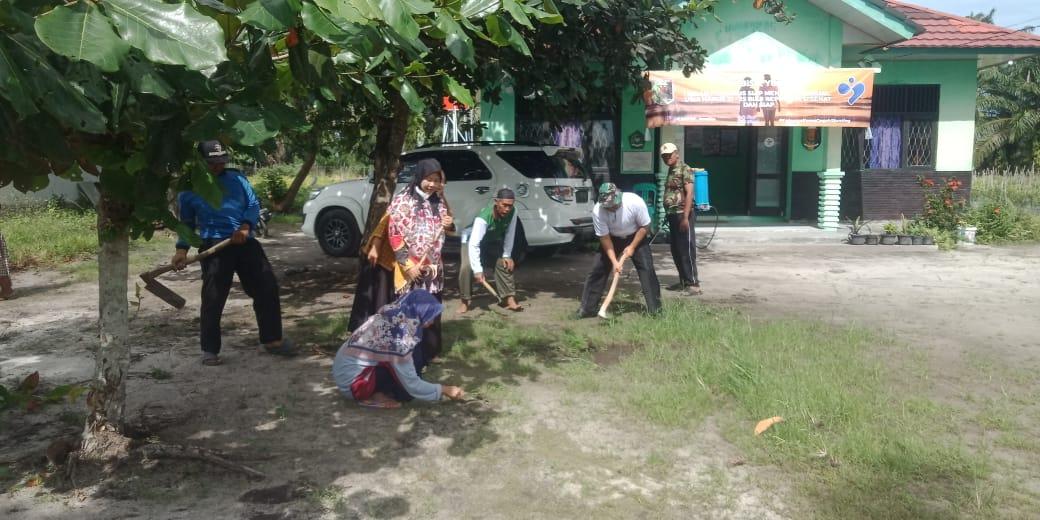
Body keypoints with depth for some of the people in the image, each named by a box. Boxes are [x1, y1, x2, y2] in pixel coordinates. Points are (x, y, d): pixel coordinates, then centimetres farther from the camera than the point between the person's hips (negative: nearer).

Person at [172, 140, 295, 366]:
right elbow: (186, 223, 11)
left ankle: (272, 339, 17)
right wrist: (182, 249, -3)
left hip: (245, 242, 3)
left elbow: (253, 204, 8)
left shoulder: (236, 178, 9)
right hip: (214, 246, -3)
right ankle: (210, 349, 9)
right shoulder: (189, 188, 3)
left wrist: (246, 227, -11)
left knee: (267, 288, 3)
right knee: (213, 299, -6)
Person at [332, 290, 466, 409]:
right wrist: (443, 390, -10)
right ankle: (371, 396, -2)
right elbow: (412, 385, -21)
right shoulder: (399, 335, -27)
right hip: (351, 380, -8)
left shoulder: (392, 313, -4)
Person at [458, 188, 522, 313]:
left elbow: (509, 234, -14)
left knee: (505, 264, -7)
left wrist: (507, 255, -17)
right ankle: (465, 302, -6)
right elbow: (474, 244, -46)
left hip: (493, 241, 5)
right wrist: (478, 270, -51)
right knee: (467, 267, -22)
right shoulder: (483, 218, -43)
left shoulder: (512, 212, -28)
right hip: (472, 239, -5)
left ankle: (510, 299, 1)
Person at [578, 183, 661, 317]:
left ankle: (655, 309, -6)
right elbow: (604, 237, -20)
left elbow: (645, 226, -17)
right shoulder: (597, 210, -30)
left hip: (636, 237, -1)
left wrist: (632, 247, -19)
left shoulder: (636, 202, -33)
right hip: (612, 239, 1)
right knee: (598, 269, -5)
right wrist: (614, 261, -25)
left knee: (647, 268, -13)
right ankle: (588, 308, 3)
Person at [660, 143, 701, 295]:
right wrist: (668, 215, 16)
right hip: (672, 215, 9)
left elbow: (689, 193, -17)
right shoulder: (671, 171, 17)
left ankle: (693, 283, -5)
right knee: (676, 251, 12)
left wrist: (685, 217, -23)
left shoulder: (685, 169, -9)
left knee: (687, 250, -8)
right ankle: (683, 281, 20)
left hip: (682, 215, -9)